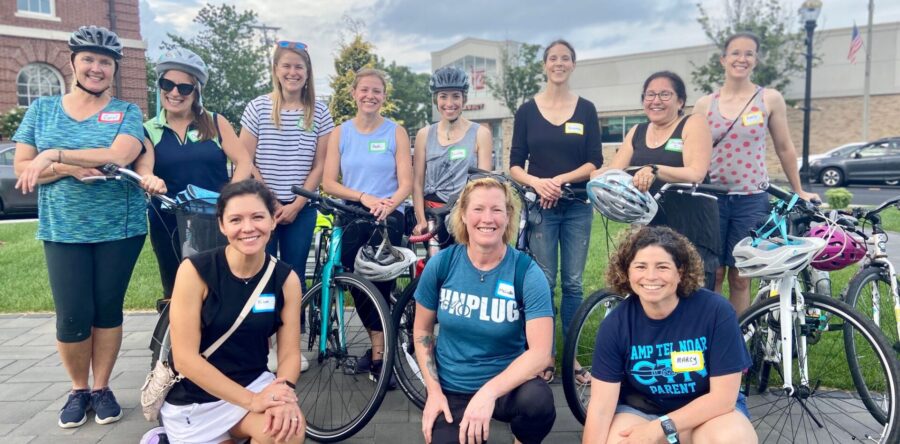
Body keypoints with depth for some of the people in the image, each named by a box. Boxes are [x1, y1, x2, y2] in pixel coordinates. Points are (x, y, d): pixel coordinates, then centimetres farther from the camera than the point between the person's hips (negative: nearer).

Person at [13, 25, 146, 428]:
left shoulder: (126, 112, 2)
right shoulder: (42, 109, 8)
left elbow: (119, 156, -17)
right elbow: (22, 168, 2)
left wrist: (54, 156, -18)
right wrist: (69, 169, -16)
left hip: (119, 228, -1)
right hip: (63, 230, 1)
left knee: (108, 310, 8)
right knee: (72, 317, -1)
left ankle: (101, 387, 25)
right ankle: (78, 389, 23)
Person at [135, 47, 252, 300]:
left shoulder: (215, 123, 6)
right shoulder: (149, 130, 7)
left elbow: (243, 161, -3)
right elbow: (143, 165, -13)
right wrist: (151, 179, -37)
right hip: (170, 227, 1)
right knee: (176, 294, 10)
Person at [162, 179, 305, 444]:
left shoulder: (286, 279, -8)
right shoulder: (195, 271, -17)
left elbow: (289, 352, -6)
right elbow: (185, 359, -18)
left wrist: (284, 392, -28)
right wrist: (251, 401, -26)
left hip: (254, 383, 2)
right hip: (194, 399, -2)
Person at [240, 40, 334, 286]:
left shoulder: (319, 111, 2)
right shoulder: (258, 107, -1)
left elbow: (319, 166, 1)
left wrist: (296, 205, -6)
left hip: (302, 209, 1)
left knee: (295, 276, 5)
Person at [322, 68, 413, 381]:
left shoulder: (396, 132, 3)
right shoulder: (340, 134, 8)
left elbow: (406, 183, -4)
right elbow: (329, 183, 1)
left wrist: (388, 204, -24)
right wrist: (363, 197, -15)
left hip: (388, 218, -2)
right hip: (351, 218, 2)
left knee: (381, 284, -11)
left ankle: (378, 351, 6)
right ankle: (379, 346, 25)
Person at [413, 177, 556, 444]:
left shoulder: (528, 273, -15)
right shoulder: (441, 264, -8)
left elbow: (540, 351, -20)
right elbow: (422, 330, 3)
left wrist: (489, 392, -32)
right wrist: (434, 390, -5)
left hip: (506, 384, -1)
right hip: (450, 388, 2)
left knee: (539, 400, -32)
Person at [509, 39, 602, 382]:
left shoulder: (586, 109, 6)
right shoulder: (527, 110, 5)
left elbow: (594, 163, 1)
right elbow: (515, 165, 2)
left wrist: (561, 179, -15)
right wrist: (537, 183, -18)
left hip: (577, 206, 1)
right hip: (540, 206, -1)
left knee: (573, 283, 4)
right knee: (544, 282, -1)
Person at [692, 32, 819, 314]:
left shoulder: (770, 99, 2)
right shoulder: (704, 105, 3)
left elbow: (784, 148, 9)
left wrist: (799, 192, 14)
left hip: (752, 200, 0)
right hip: (712, 198, 0)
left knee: (740, 278, 5)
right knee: (712, 275, 2)